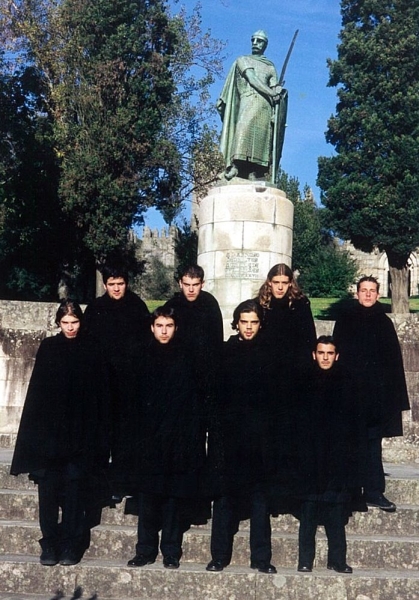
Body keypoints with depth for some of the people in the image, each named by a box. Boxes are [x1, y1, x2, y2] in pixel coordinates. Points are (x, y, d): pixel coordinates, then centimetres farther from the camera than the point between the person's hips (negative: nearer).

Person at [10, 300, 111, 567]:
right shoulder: (48, 347, 5)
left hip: (80, 432, -1)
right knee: (48, 490, -1)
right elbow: (37, 389, 5)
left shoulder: (91, 351, 3)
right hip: (49, 431, 1)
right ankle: (50, 545, 8)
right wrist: (37, 429, -1)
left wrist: (99, 434, -3)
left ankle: (72, 546, 10)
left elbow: (101, 394, 2)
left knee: (74, 493, 1)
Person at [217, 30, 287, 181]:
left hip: (265, 104, 3)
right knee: (244, 128, -26)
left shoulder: (271, 67, 27)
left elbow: (274, 86, 16)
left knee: (261, 134, -13)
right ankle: (235, 166, -38)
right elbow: (251, 78, 2)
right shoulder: (243, 60, 18)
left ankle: (254, 173, -24)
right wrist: (270, 92, -10)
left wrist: (278, 91, -9)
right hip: (248, 99, -3)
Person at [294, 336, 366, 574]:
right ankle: (305, 560, 8)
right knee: (308, 513, 2)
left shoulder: (346, 382, 6)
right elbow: (296, 419, 3)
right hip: (309, 457, 0)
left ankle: (337, 559, 11)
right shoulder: (304, 381, 4)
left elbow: (354, 421, 6)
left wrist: (353, 452, 0)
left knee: (337, 514, 3)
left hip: (338, 457, 1)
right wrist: (297, 452, -3)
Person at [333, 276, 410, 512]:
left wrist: (396, 395, 3)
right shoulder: (345, 322, 3)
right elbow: (337, 356, 1)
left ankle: (374, 491, 10)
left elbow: (394, 360, 8)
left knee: (372, 442, 5)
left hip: (379, 392, 2)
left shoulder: (384, 322, 9)